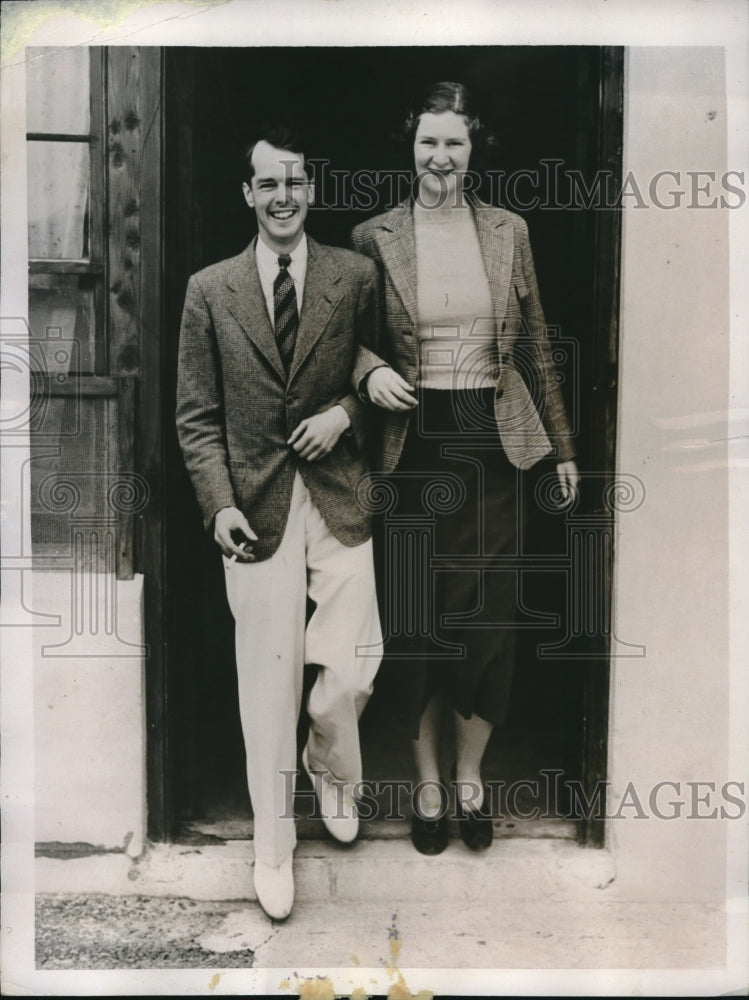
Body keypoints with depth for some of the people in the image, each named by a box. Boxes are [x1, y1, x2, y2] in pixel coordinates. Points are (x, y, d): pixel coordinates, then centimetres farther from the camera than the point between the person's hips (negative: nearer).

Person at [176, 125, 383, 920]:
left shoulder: (356, 277, 5)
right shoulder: (209, 289, 5)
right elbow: (197, 416, 4)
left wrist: (346, 412, -9)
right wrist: (219, 503, -8)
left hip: (338, 498, 1)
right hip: (255, 506, 0)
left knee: (352, 670, -2)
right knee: (268, 682, 6)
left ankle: (331, 769, 36)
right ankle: (273, 846, 26)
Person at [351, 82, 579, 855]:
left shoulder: (508, 232, 7)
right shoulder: (374, 237, 2)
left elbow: (535, 348, 10)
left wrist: (562, 446, 9)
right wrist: (371, 374, -15)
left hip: (491, 440, 2)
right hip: (413, 441, -1)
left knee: (488, 613, 4)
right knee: (415, 615, 5)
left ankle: (470, 776, 27)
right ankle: (427, 782, 26)